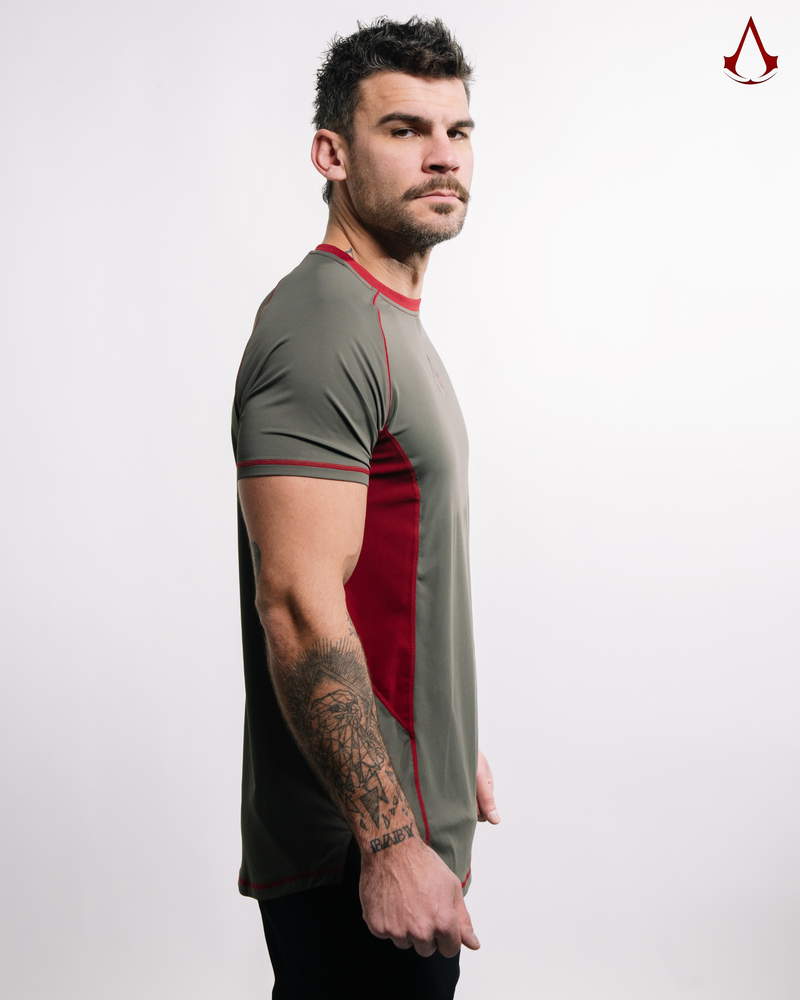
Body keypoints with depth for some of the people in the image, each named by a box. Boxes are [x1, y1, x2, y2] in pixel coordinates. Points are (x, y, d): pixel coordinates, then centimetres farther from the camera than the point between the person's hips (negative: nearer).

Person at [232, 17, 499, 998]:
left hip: (406, 819, 10)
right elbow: (299, 607, -26)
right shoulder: (322, 329, -19)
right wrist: (390, 842, -26)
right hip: (358, 854, -10)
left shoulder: (389, 322, 14)